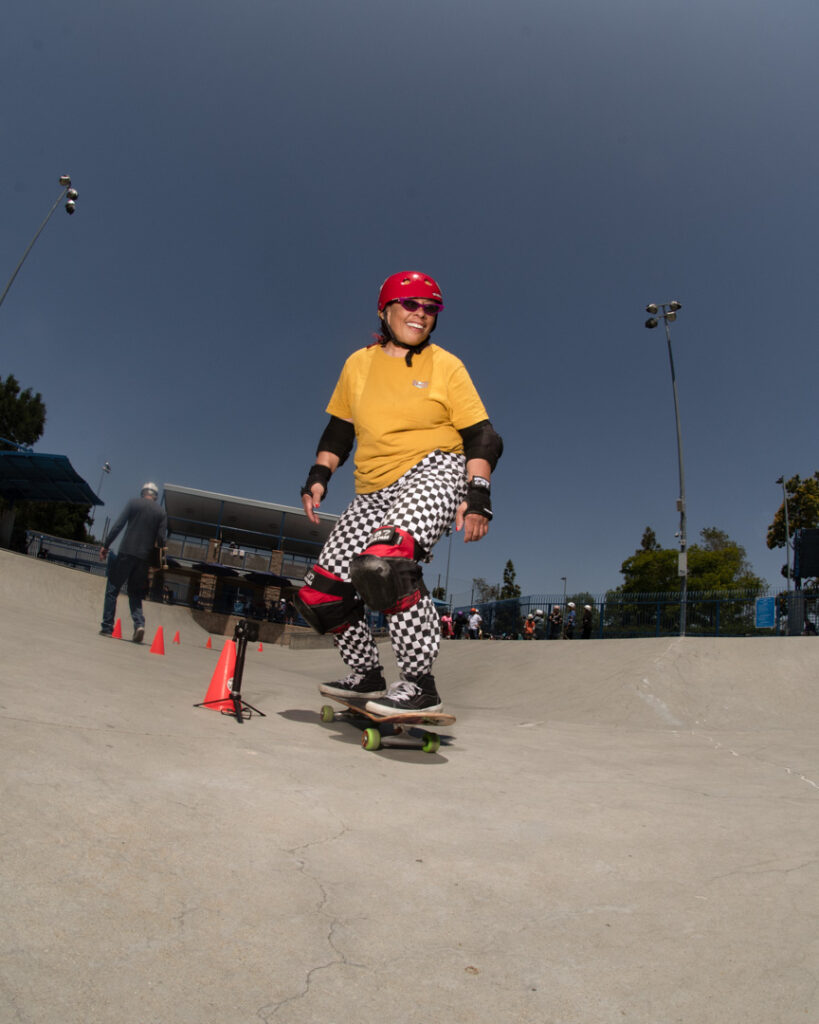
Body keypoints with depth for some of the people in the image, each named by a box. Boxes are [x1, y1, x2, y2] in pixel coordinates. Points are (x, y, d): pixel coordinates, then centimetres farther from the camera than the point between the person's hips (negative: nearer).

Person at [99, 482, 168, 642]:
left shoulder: (134, 503, 5)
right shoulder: (161, 512, 10)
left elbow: (118, 525, -2)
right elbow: (161, 538, 3)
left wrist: (105, 545, 1)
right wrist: (161, 561, 14)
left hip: (126, 552, -2)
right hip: (145, 558, 3)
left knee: (112, 589, 8)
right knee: (135, 594, 12)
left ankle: (107, 627, 6)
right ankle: (139, 624, -8)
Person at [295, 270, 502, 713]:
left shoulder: (446, 365, 3)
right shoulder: (359, 363, 13)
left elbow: (481, 437, -1)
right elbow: (338, 430, 20)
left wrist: (477, 496, -15)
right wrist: (318, 476, 7)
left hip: (434, 473, -5)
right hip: (372, 494, 6)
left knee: (385, 560, -34)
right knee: (319, 593, 2)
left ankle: (420, 685, -20)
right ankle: (367, 674, 23)